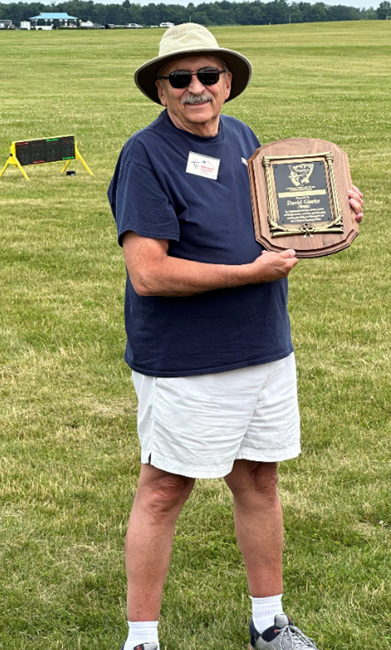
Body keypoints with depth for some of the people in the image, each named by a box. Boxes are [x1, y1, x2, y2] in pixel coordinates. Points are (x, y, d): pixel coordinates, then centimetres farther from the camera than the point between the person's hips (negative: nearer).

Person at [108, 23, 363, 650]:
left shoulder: (242, 136, 9)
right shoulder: (146, 155, -15)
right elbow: (149, 273, -23)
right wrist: (252, 272, -19)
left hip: (266, 351, 7)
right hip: (186, 366, -7)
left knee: (258, 481, 16)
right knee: (164, 490, 4)